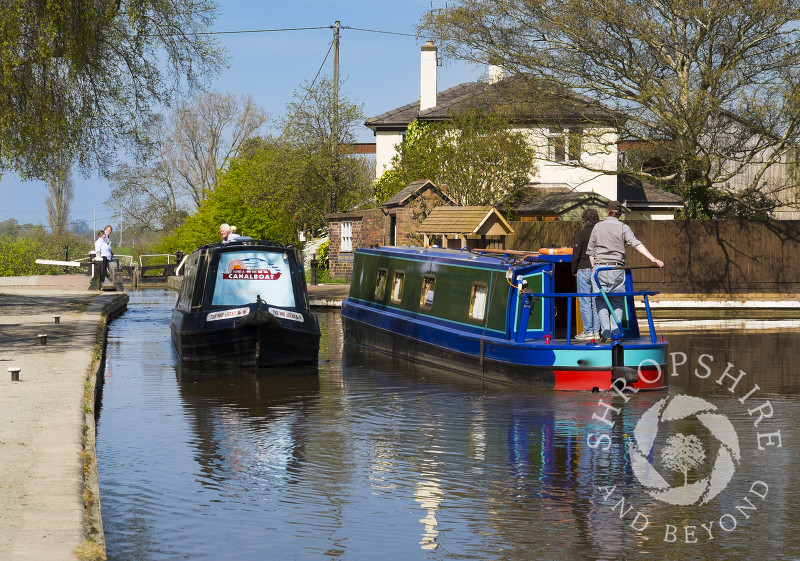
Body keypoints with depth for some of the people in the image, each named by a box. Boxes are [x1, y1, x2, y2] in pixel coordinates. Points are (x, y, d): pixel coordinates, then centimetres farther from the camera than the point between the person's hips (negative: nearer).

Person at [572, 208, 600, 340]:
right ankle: (596, 331, 8)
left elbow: (576, 255, -8)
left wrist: (574, 271, 4)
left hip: (584, 270, -4)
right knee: (596, 303, 8)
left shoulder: (581, 234, -7)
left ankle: (588, 331, -2)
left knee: (585, 303, -1)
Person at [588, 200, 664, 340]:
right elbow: (636, 244, -11)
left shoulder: (598, 226, 8)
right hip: (617, 269, 0)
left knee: (601, 302, 7)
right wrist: (653, 259, -17)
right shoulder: (623, 228, 3)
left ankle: (605, 332, -4)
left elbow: (590, 250, 10)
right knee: (617, 302, 9)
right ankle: (616, 332, 0)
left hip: (599, 267, 0)